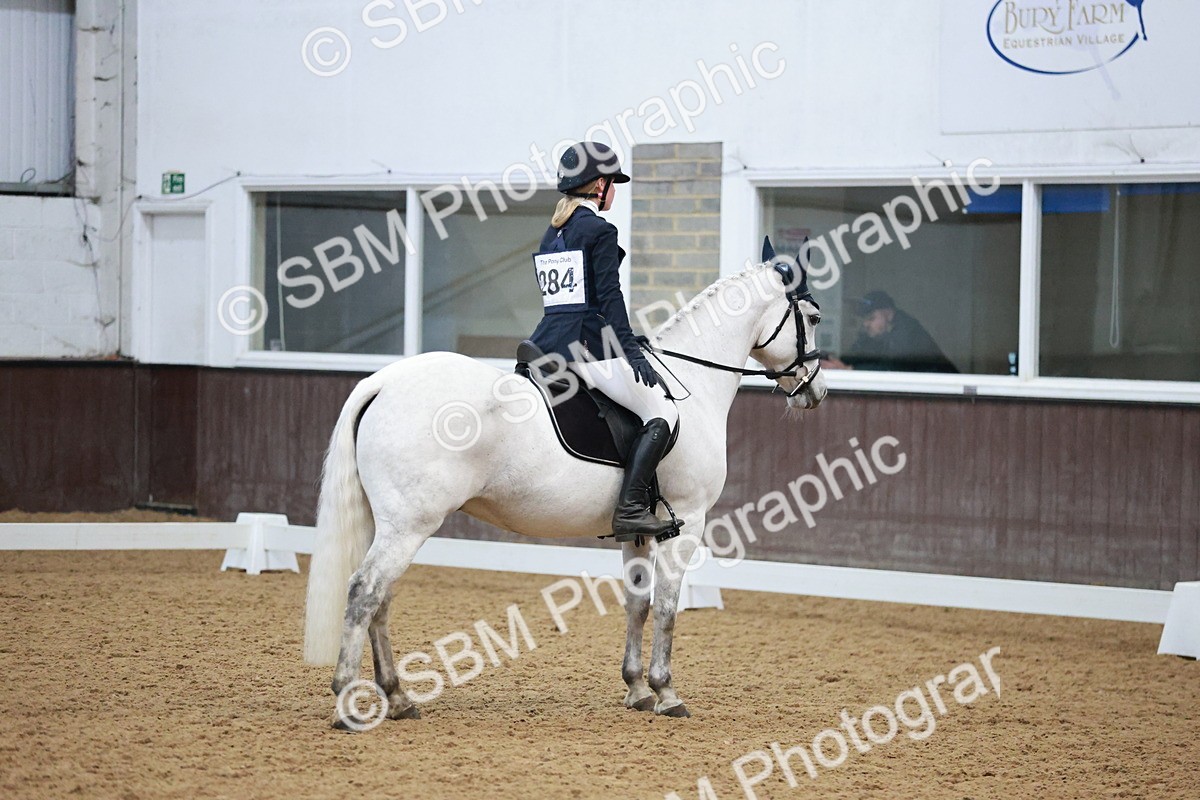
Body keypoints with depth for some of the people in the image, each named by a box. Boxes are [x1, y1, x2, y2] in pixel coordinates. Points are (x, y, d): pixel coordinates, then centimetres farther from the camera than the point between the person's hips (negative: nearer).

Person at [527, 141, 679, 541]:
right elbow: (609, 295, -16)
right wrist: (631, 351, -20)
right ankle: (631, 508, -17)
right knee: (663, 412, -4)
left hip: (548, 341, 9)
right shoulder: (600, 230, -7)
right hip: (587, 344, -9)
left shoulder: (551, 236, 18)